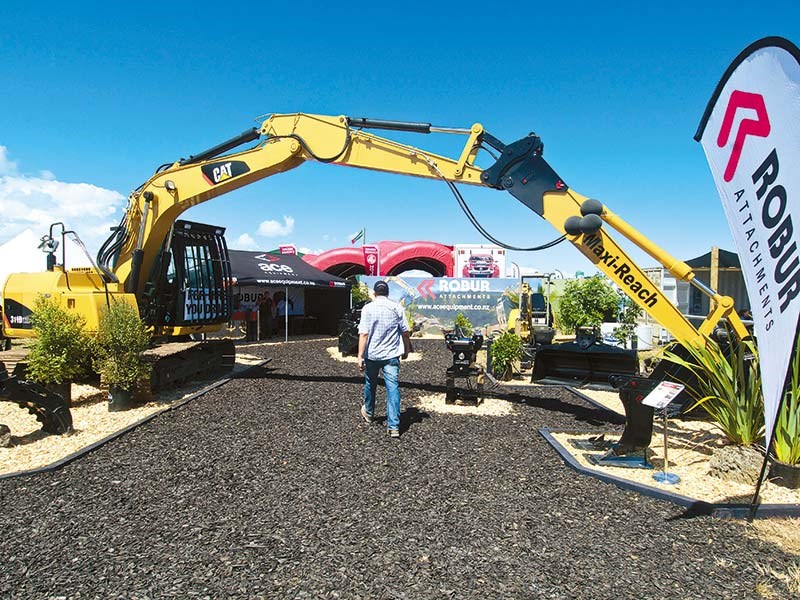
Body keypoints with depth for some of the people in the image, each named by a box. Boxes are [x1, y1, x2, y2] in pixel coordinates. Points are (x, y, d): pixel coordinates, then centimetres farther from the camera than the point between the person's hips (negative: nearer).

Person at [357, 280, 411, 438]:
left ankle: (368, 413, 43)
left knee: (370, 385, 20)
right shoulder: (397, 308, 0)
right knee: (393, 388, -2)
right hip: (392, 355, 0)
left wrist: (360, 356, -13)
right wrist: (406, 350, 15)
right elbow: (405, 332, 2)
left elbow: (363, 333, -13)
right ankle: (394, 426, -8)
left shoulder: (368, 308, -5)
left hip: (372, 354, 0)